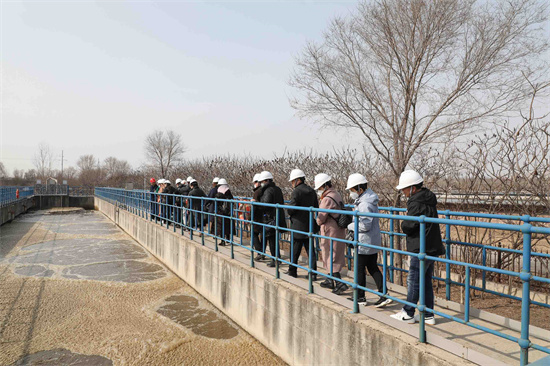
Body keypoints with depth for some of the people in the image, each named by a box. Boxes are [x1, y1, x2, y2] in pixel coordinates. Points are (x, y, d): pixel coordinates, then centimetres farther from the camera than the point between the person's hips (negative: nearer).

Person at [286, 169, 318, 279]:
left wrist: (289, 212, 4)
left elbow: (291, 209, -17)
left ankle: (292, 271, 20)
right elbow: (316, 207, 12)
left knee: (295, 250, 7)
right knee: (310, 250, 9)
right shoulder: (311, 191, 7)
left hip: (298, 226, -6)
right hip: (310, 226, 6)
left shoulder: (297, 192, -15)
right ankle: (313, 273, 9)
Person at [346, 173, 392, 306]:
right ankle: (383, 295, 12)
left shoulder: (364, 204, -22)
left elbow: (365, 225, -25)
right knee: (373, 268, 14)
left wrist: (350, 226, -10)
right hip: (374, 242, 10)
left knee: (359, 269, 5)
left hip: (364, 244, -10)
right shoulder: (369, 200, 10)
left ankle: (360, 297, 17)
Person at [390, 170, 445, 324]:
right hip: (431, 248, 10)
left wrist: (403, 224, 2)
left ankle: (408, 314, 13)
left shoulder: (417, 204, -20)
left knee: (414, 281, 1)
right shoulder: (428, 199, 12)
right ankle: (428, 315, 21)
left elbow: (408, 227, -20)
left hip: (421, 249, -10)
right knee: (426, 281, 15)